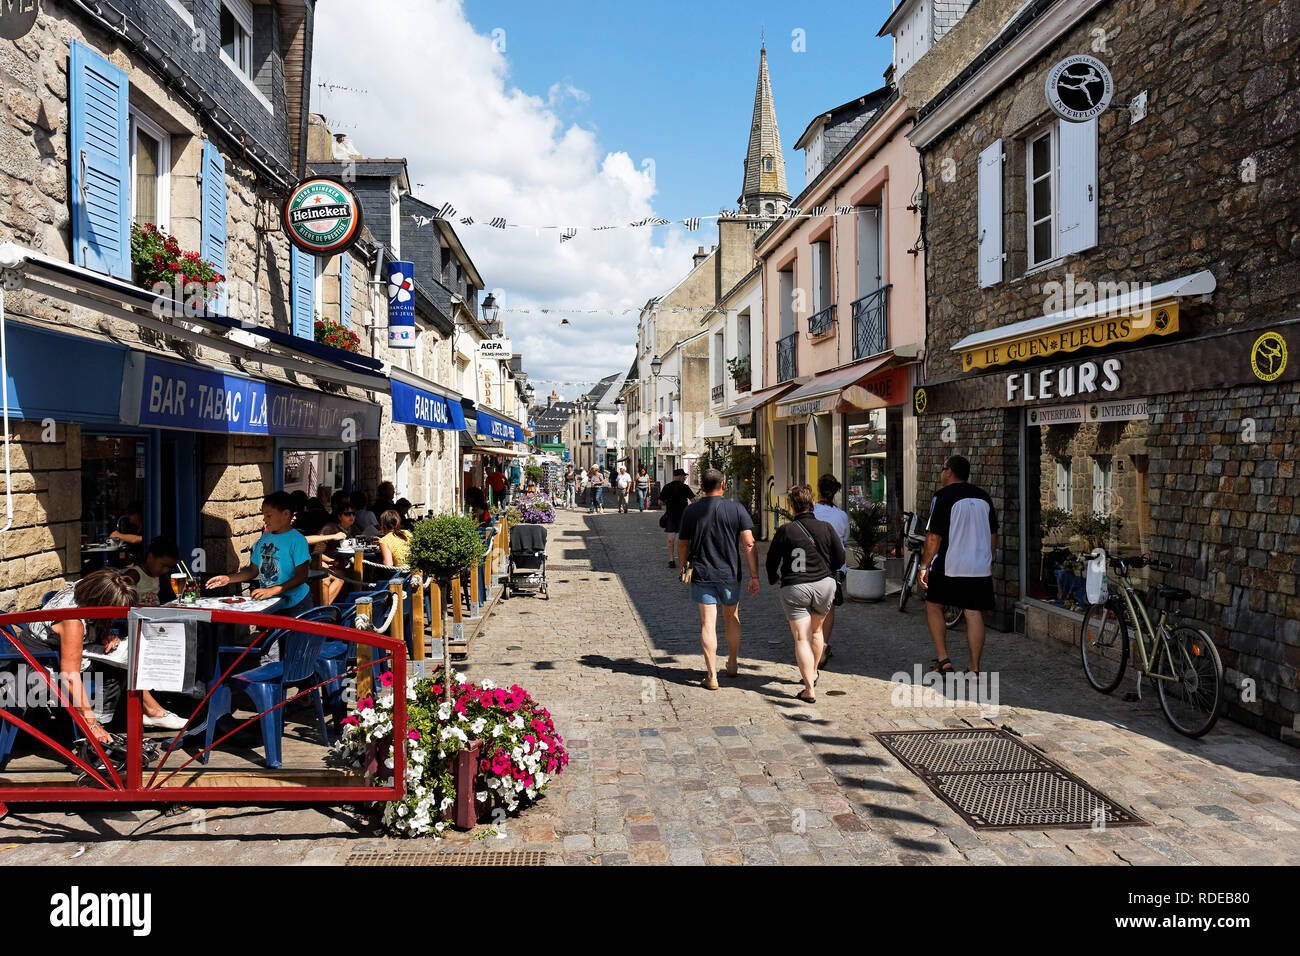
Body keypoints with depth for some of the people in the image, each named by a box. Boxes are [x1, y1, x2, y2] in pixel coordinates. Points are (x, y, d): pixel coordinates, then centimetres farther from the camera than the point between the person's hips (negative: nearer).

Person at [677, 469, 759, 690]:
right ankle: (732, 664, 34)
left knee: (708, 623, 1)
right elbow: (748, 544, -8)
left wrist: (684, 568, 21)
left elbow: (682, 546, 4)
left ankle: (712, 675, 0)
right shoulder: (737, 509, -5)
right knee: (732, 618, 20)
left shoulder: (690, 512, -3)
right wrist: (754, 575, -4)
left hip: (701, 575, 0)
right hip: (729, 574, 1)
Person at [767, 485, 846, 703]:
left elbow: (772, 559, 0)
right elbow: (840, 558, 5)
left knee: (801, 638, -3)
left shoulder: (785, 531, -7)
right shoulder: (826, 528, 0)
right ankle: (812, 674, 41)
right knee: (816, 631, 24)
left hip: (794, 588, -3)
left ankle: (809, 689, -10)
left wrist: (774, 578, 20)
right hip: (824, 585, 4)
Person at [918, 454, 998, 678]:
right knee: (974, 614, 6)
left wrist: (924, 565, -4)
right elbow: (993, 535, 17)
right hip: (980, 568, 5)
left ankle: (943, 659, 5)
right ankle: (975, 669, 7)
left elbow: (934, 537, -12)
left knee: (933, 606, 13)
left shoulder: (943, 496, -8)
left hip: (948, 567, -5)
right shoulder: (983, 496, 10)